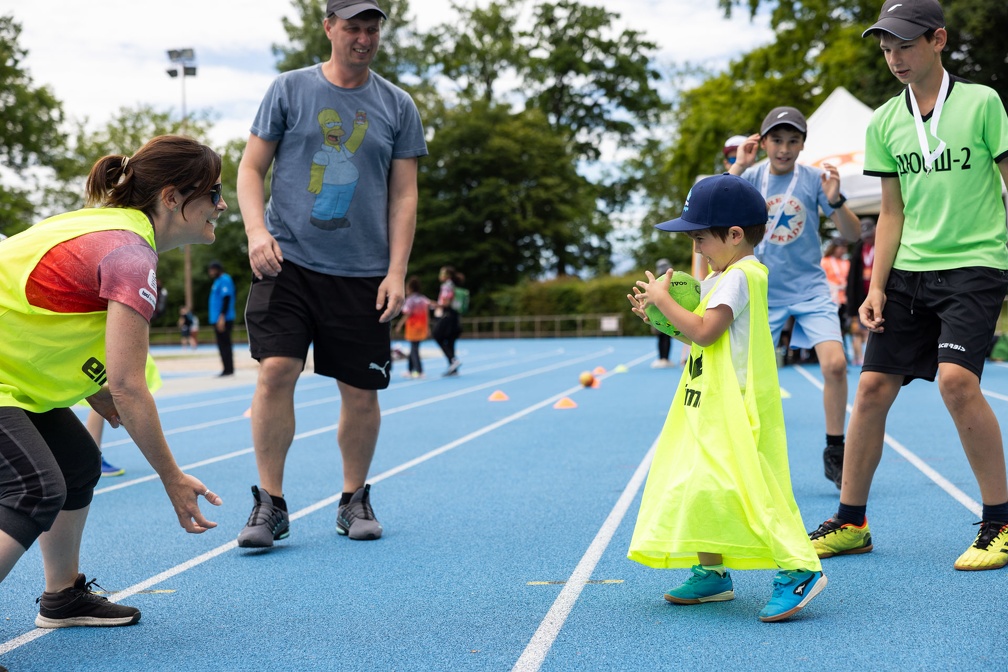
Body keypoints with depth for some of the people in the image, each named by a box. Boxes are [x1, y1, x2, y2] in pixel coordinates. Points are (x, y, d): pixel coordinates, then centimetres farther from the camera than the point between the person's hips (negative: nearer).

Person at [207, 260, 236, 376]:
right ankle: (228, 369, 12)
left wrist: (222, 317, -23)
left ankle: (229, 369, -7)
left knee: (225, 344, -9)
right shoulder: (217, 281, 20)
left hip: (224, 319, -10)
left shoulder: (224, 280, -11)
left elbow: (226, 298, -19)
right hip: (217, 319, 10)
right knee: (223, 345, 10)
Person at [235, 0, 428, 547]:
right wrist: (257, 231, -10)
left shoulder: (398, 107, 8)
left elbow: (403, 196, 8)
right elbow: (250, 168, 6)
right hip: (288, 259, -1)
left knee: (361, 393, 4)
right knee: (275, 370, -14)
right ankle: (270, 504, -1)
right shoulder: (289, 90, 5)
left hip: (363, 273, 1)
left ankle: (355, 500, 24)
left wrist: (396, 272, -1)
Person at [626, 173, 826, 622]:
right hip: (709, 404, 10)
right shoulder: (722, 276, 16)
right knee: (699, 484, 12)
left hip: (736, 407, -10)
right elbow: (702, 333, 22)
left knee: (738, 486, -18)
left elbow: (704, 332, -23)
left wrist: (662, 298, -12)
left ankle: (799, 569, -16)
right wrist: (656, 310, 11)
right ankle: (711, 573, 23)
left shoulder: (738, 276, -15)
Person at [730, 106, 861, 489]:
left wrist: (835, 200, -23)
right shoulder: (751, 177, -3)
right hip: (764, 292, 1)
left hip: (810, 289, 0)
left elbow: (851, 235, -5)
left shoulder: (814, 178, -4)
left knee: (835, 363, -16)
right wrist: (737, 167, -23)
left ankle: (834, 454, 1)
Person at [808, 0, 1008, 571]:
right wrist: (876, 287, 5)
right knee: (872, 389, 1)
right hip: (908, 271, 5)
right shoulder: (884, 122, 8)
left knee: (956, 378, -23)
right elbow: (893, 213, 12)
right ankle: (851, 523, 15)